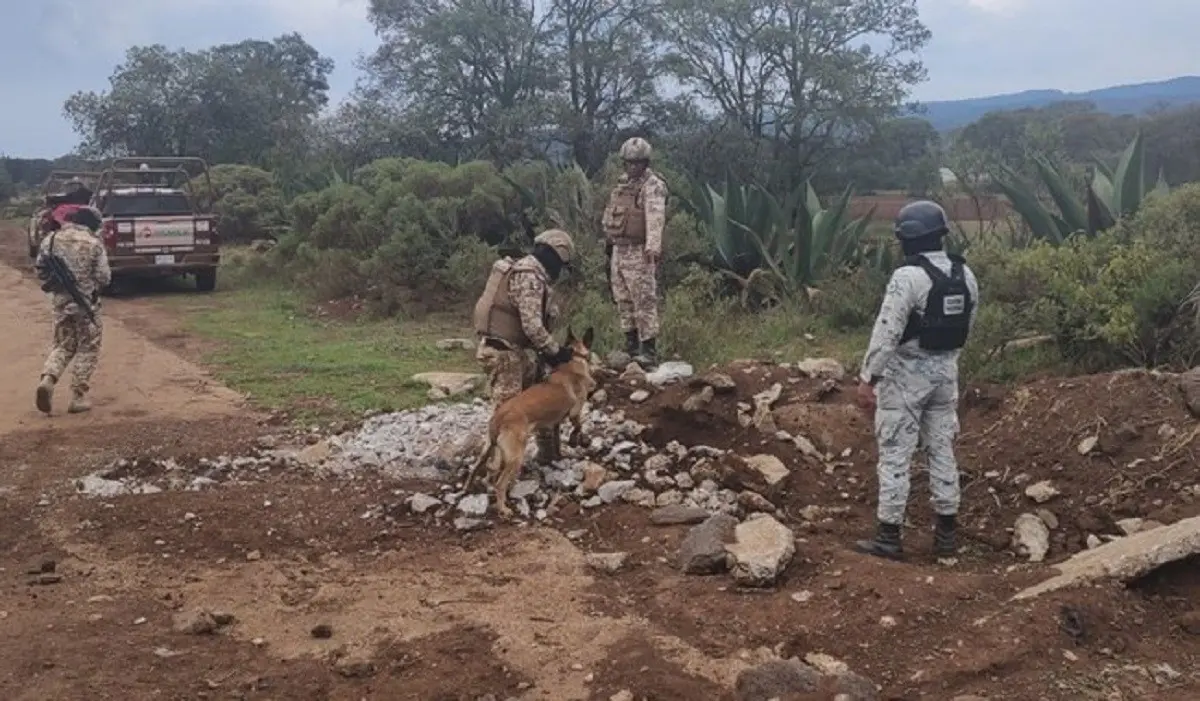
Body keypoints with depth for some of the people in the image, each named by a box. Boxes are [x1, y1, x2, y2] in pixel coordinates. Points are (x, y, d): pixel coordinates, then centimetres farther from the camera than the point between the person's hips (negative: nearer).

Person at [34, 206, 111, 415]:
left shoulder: (52, 238, 0)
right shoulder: (94, 244, -10)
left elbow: (40, 268, 5)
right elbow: (104, 278, -9)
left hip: (60, 301, 4)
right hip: (86, 303, -4)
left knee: (63, 345, 19)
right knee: (87, 349, 9)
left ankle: (47, 379, -6)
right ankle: (78, 397, 8)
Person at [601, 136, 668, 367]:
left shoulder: (653, 185, -11)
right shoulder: (623, 182, 15)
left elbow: (655, 216, -26)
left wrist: (653, 246, -40)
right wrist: (609, 241, 18)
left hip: (639, 252, -8)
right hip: (618, 249, 8)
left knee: (645, 301, -8)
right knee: (624, 301, 13)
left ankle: (649, 350, -5)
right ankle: (631, 346, 22)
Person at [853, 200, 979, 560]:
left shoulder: (908, 277, -20)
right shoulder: (964, 274, 4)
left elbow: (887, 332, -22)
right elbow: (967, 324, 14)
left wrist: (867, 378, -18)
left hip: (907, 372, -7)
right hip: (946, 370, 7)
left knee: (895, 453, -1)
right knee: (942, 449, 14)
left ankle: (889, 535, 2)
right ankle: (946, 532, 19)